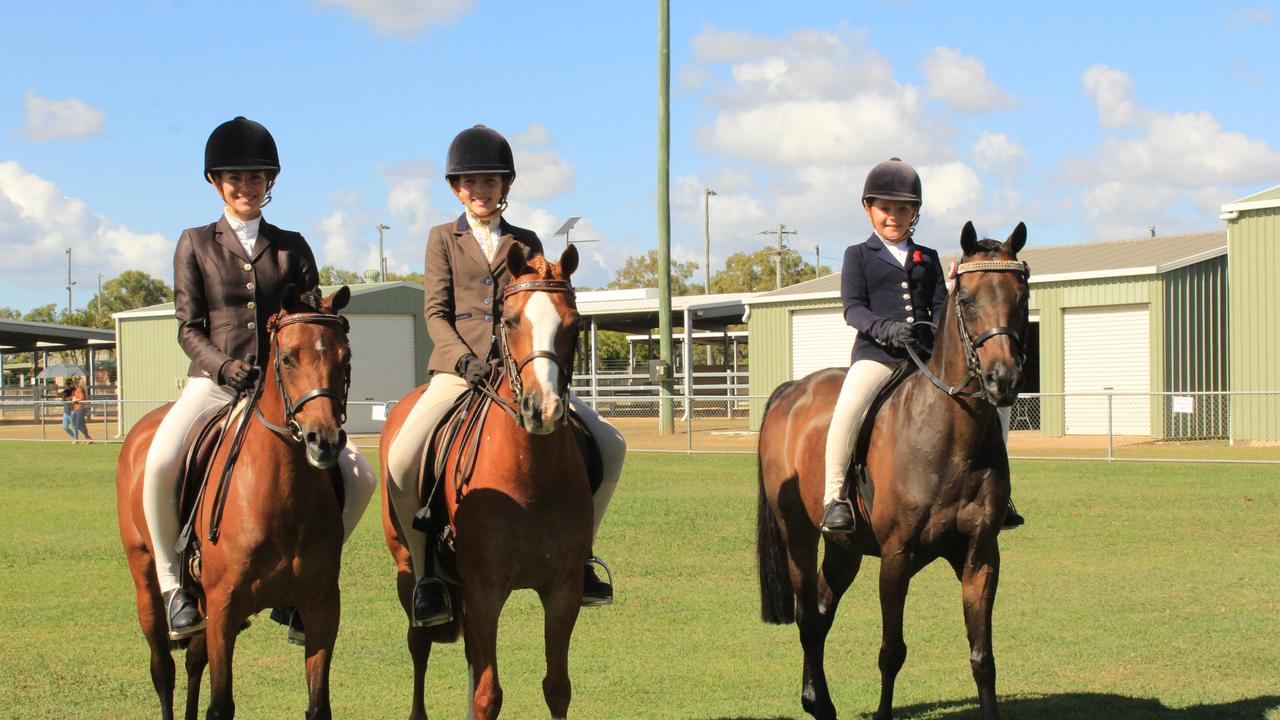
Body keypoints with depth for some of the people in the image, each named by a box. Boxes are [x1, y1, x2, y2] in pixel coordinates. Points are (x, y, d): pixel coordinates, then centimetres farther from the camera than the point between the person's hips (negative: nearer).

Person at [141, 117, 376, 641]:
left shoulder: (291, 247, 12)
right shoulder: (196, 245, 7)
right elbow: (189, 328, 2)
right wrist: (226, 366, -16)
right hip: (214, 381, -2)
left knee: (358, 478, -13)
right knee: (158, 465, -31)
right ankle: (172, 584, -12)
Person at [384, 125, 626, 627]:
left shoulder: (526, 244, 16)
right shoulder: (443, 239, 10)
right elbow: (436, 312, 2)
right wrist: (466, 359, -16)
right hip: (458, 370, -2)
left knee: (609, 445, -12)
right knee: (402, 460, -27)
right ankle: (427, 575, -9)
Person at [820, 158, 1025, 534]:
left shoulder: (928, 258, 19)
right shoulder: (858, 255, 10)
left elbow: (940, 306, 13)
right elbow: (853, 308, -1)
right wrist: (885, 328, -20)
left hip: (926, 353, 4)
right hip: (876, 352, -4)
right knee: (848, 409, -32)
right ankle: (835, 498, -23)